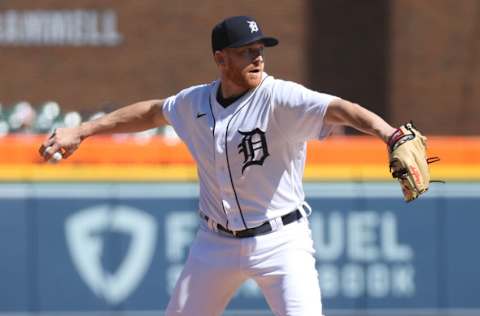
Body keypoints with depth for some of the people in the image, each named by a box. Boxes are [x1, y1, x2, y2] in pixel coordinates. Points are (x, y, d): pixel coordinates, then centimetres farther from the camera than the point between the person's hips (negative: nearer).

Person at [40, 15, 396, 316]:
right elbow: (153, 111, 20)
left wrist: (387, 132, -52)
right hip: (216, 243, 5)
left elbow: (338, 109, -33)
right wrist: (81, 131, 23)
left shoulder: (280, 98, -17)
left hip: (280, 240, -5)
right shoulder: (196, 102, 1)